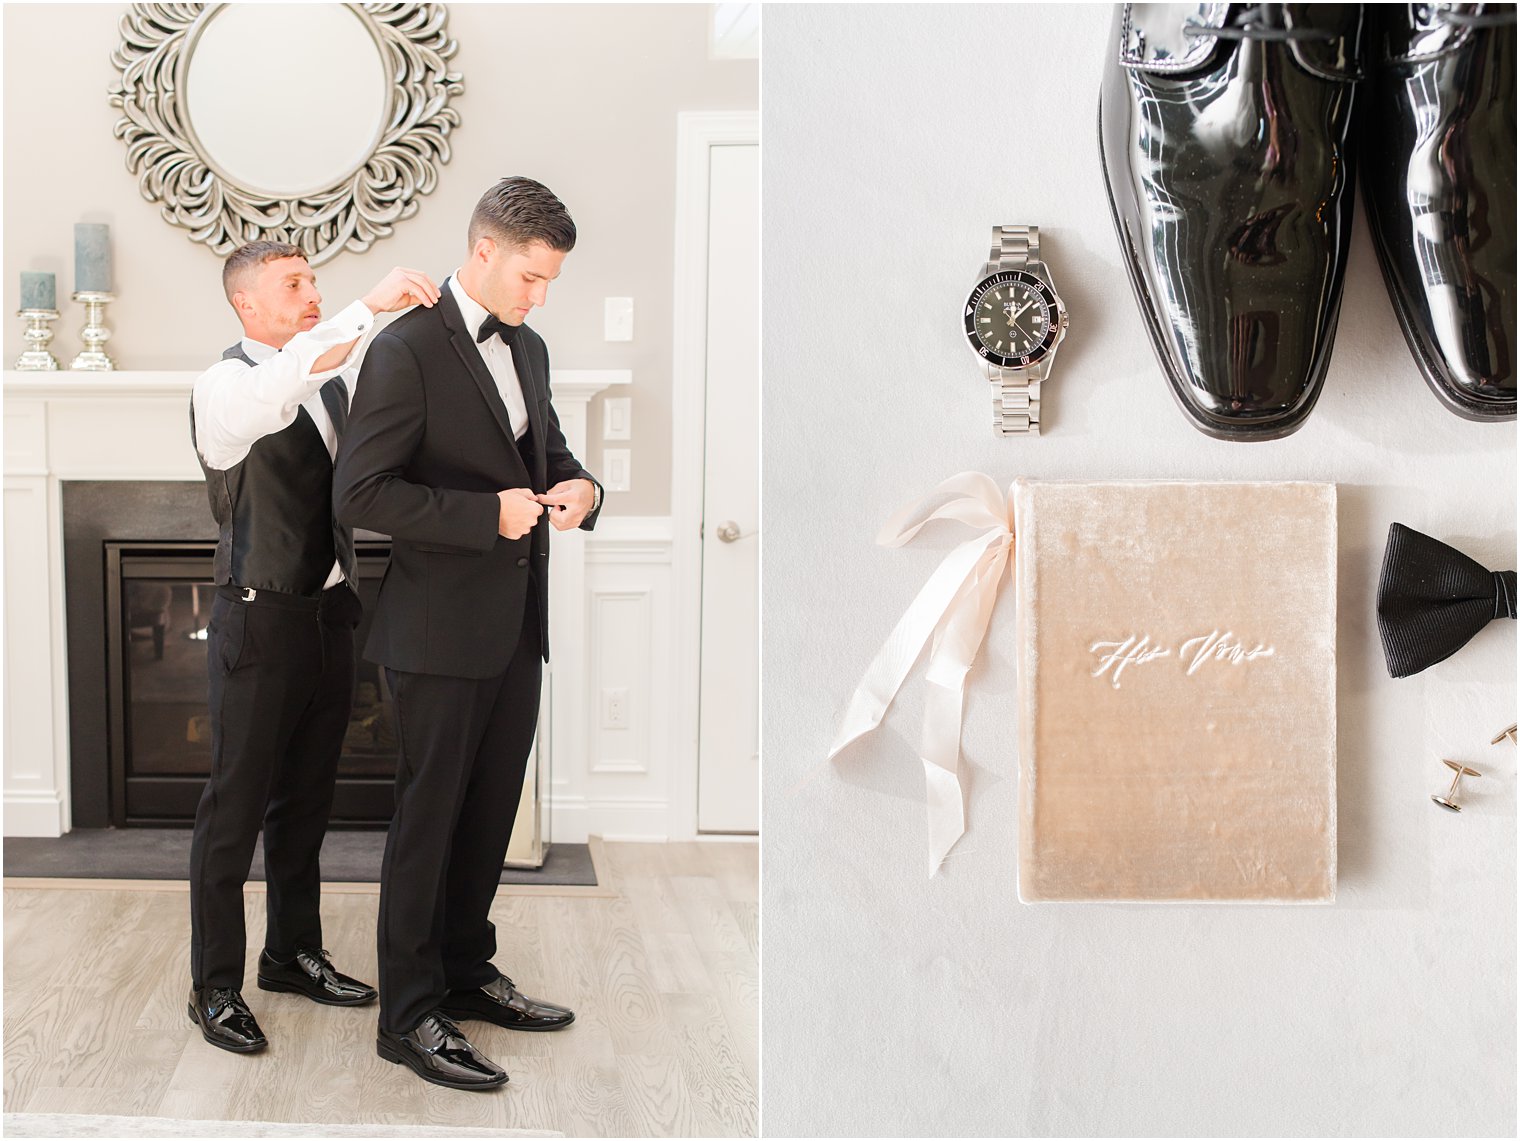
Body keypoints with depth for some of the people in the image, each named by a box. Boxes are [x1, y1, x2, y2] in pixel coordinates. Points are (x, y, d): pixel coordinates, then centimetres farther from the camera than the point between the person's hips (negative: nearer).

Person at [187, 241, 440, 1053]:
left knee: (306, 798, 17)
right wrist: (369, 306, -37)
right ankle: (215, 987, 12)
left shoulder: (334, 375, 10)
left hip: (328, 612, 7)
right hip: (260, 618, -7)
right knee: (236, 806, 1)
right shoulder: (225, 384, -12)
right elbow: (275, 392, -35)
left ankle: (292, 954, 31)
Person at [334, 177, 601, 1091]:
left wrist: (576, 485, 0)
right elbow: (361, 494, -18)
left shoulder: (528, 349, 11)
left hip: (516, 629, 8)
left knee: (491, 812, 17)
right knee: (429, 818, 2)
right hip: (442, 634, -8)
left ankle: (466, 972, 33)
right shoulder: (407, 350, -14)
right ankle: (410, 1015, 13)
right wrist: (489, 512, -23)